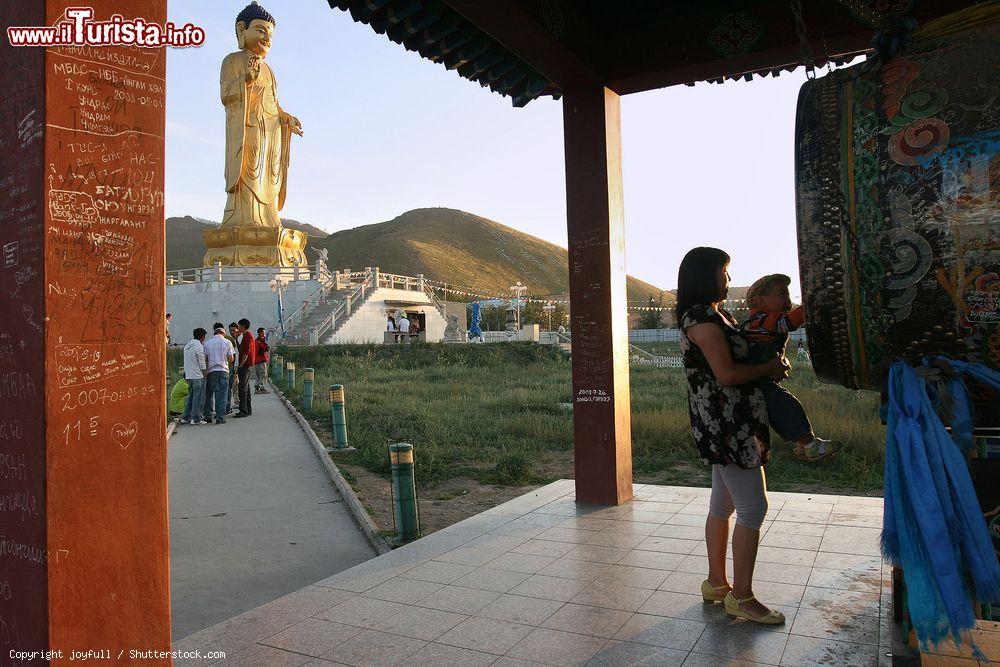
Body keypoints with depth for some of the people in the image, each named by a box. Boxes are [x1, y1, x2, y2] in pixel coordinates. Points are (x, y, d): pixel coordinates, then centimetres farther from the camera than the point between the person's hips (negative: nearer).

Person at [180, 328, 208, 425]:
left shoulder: (187, 346, 13)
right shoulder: (199, 347, -13)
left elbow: (187, 362, 17)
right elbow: (202, 363, -12)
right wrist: (205, 374, -4)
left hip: (188, 376, 8)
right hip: (198, 376, -8)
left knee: (191, 396, 15)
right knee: (198, 397, -3)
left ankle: (185, 417, 16)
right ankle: (196, 418, -2)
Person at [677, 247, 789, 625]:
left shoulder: (712, 316, 16)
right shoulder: (703, 318, -17)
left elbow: (736, 359, 23)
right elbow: (727, 375, -21)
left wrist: (771, 364, 5)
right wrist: (769, 369, -6)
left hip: (725, 425, 10)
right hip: (727, 425, -10)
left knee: (723, 503, 16)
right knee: (753, 508, -4)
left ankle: (716, 582, 27)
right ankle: (741, 597, 6)